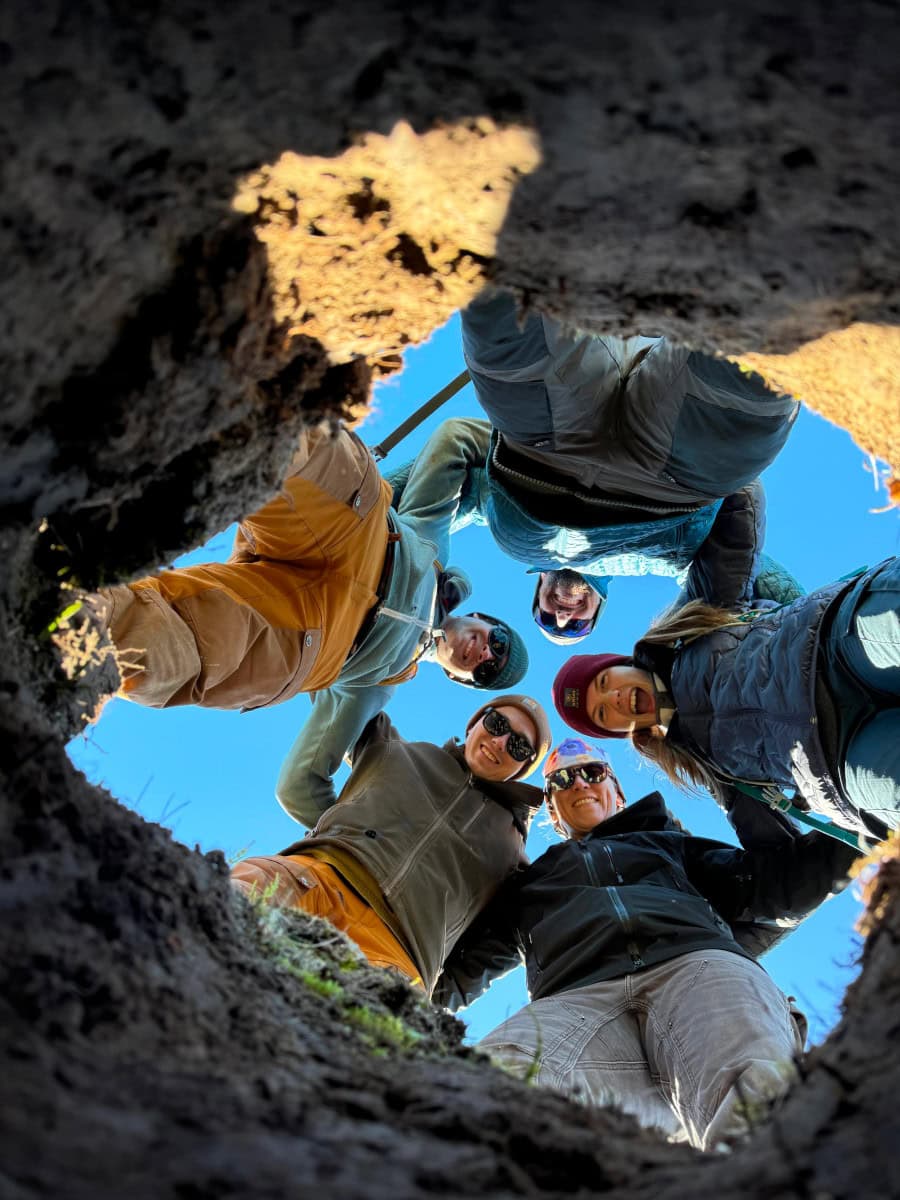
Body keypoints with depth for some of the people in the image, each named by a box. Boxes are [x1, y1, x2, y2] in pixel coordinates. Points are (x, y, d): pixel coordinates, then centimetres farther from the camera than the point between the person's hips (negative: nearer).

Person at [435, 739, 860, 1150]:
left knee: (762, 1090, -39)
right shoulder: (527, 883, 38)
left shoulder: (666, 843, 37)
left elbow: (769, 882, 25)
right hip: (579, 996, 2)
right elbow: (462, 969, 31)